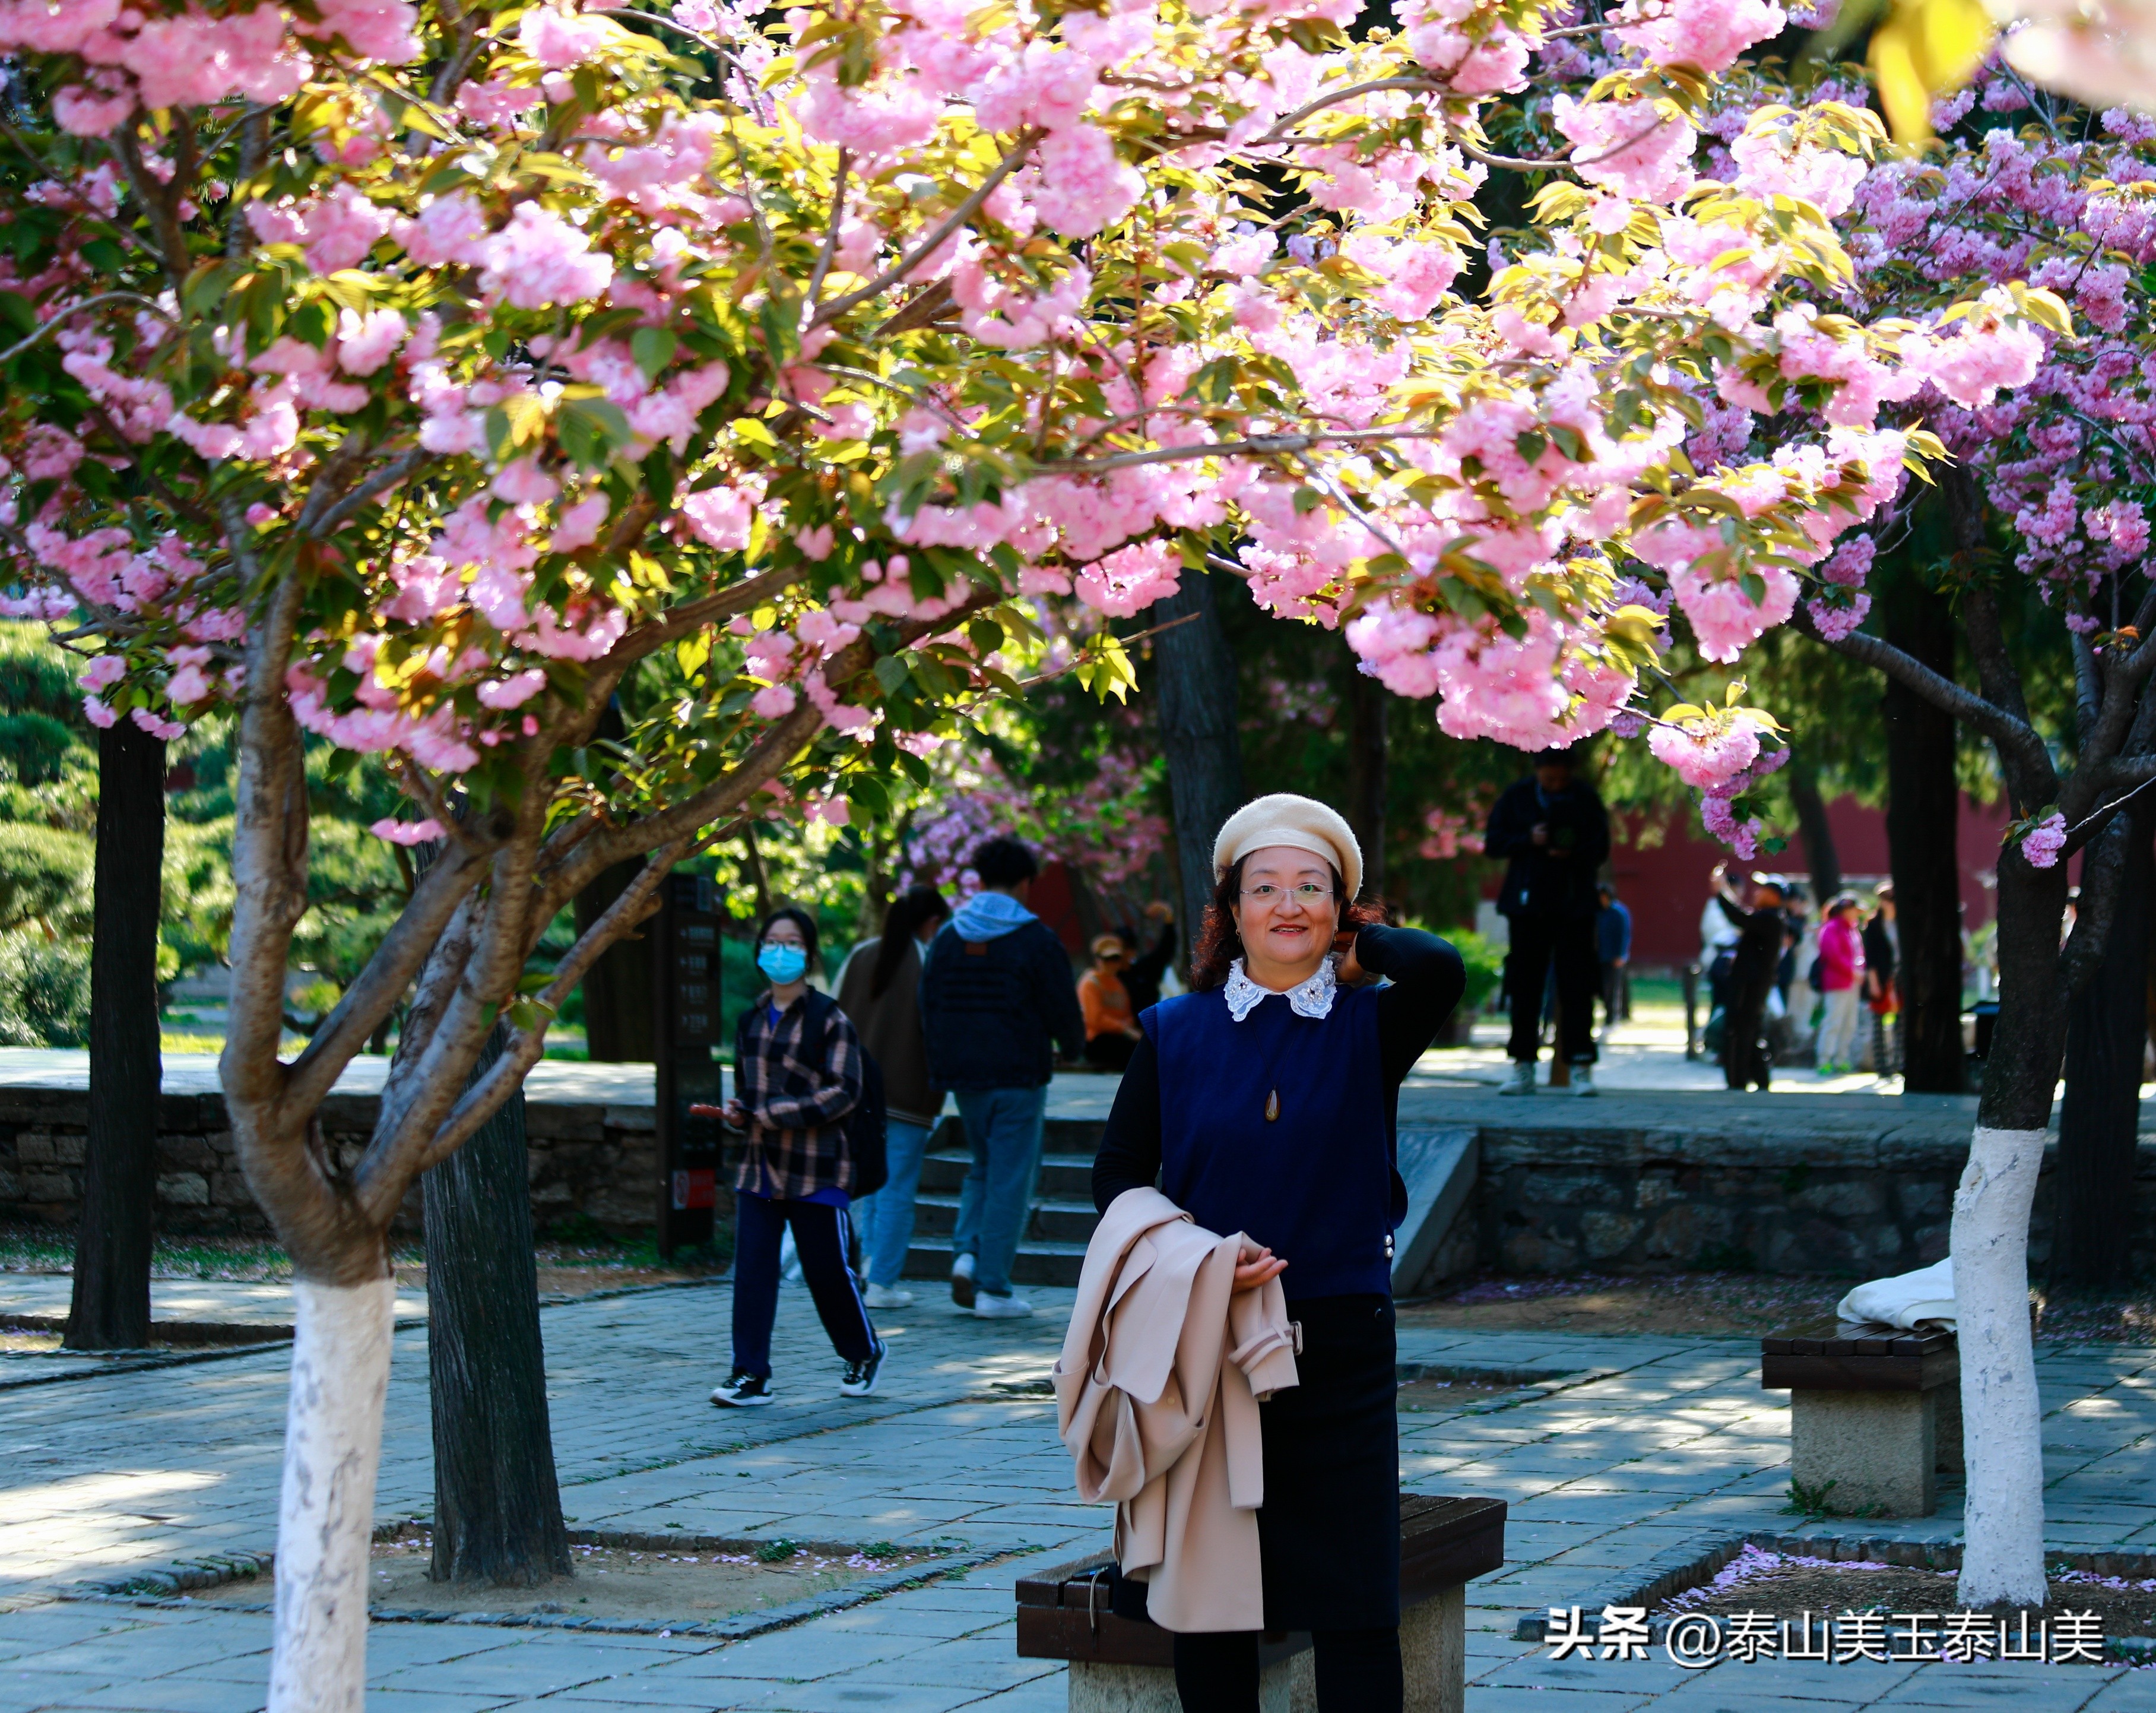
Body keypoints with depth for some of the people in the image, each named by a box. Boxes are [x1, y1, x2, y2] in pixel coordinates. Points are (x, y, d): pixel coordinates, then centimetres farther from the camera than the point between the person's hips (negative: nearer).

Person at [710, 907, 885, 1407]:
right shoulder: (752, 1018, 11)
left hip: (815, 1167, -5)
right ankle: (751, 1376, -1)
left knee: (828, 1270, 4)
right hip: (760, 1165, 5)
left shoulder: (828, 1019, -7)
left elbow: (844, 1091, -13)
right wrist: (738, 1110, 1)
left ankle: (865, 1354, 27)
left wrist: (781, 1113, -19)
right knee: (751, 1270, -3)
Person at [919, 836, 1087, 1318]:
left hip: (964, 1078, 5)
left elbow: (929, 1007, 7)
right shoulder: (1036, 940, -9)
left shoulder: (947, 937, 5)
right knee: (1010, 1180, 0)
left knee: (985, 1167, 21)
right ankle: (993, 1288, -1)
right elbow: (1063, 1010, -7)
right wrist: (1074, 1047, 14)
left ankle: (967, 1251, 0)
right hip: (1018, 1076, -5)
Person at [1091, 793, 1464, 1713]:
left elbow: (1439, 971, -22)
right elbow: (1116, 1175, 7)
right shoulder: (1173, 1032, 5)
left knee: (1355, 1606, -1)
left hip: (1340, 1348, -1)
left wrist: (1362, 941, -2)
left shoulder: (1369, 1029, 0)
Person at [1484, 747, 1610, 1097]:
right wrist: (1528, 840, -14)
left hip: (1574, 906, -1)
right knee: (1524, 985, 2)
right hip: (1528, 905, 1)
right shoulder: (1518, 795, 3)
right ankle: (1523, 1069, 6)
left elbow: (1600, 850, 0)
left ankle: (1581, 1068, -3)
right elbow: (1493, 843, 3)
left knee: (1577, 985, -4)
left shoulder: (1586, 798, 1)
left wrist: (1572, 854, -20)